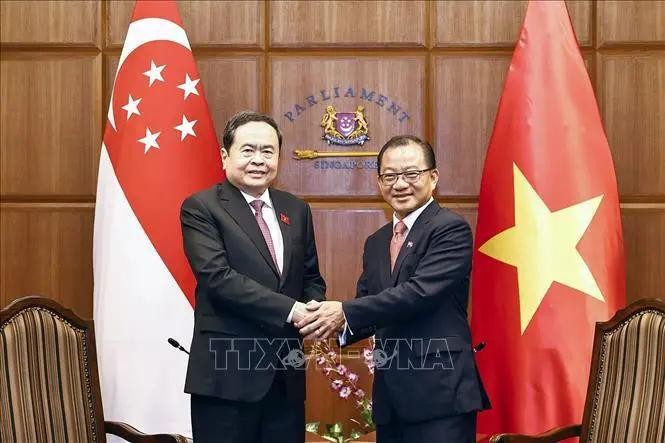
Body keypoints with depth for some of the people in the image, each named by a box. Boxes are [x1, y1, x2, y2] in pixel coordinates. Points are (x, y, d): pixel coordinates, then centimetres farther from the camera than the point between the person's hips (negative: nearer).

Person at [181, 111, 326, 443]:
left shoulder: (296, 210, 11)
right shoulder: (201, 208, -6)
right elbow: (217, 277, -18)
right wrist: (291, 310, -21)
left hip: (287, 372, 5)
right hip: (227, 373, -5)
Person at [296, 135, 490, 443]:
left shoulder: (451, 229, -8)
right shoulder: (376, 243, 15)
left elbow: (420, 291, -20)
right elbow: (369, 311, 14)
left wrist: (346, 312, -19)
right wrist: (337, 324, -8)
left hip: (439, 392, -7)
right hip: (390, 395, 7)